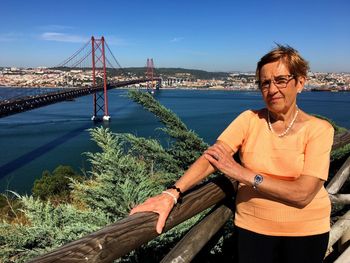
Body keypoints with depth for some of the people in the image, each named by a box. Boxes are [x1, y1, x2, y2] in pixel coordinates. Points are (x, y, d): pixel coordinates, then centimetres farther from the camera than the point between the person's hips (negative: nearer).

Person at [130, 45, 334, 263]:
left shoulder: (319, 129, -11)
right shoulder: (249, 119, -7)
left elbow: (303, 193, -21)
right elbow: (211, 157, -20)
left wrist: (242, 173, -28)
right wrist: (172, 193, -35)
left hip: (305, 231, 0)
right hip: (253, 227, 1)